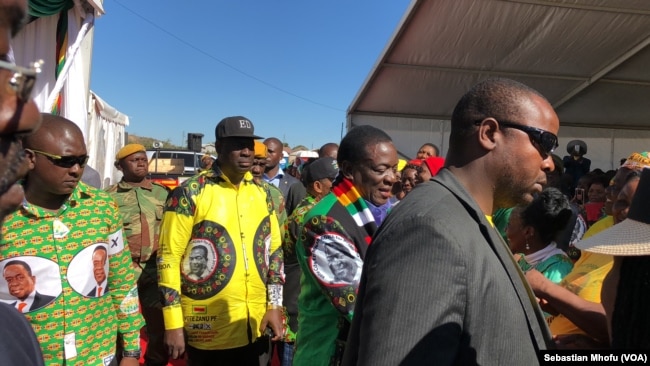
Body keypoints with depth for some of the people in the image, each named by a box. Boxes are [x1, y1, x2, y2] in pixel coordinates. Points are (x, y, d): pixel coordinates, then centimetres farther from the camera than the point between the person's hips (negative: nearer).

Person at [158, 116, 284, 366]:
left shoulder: (262, 193, 5)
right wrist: (173, 324, -10)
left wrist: (275, 305, 5)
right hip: (208, 331, -4)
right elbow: (168, 258, -10)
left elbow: (275, 251, 9)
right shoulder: (189, 193, -10)